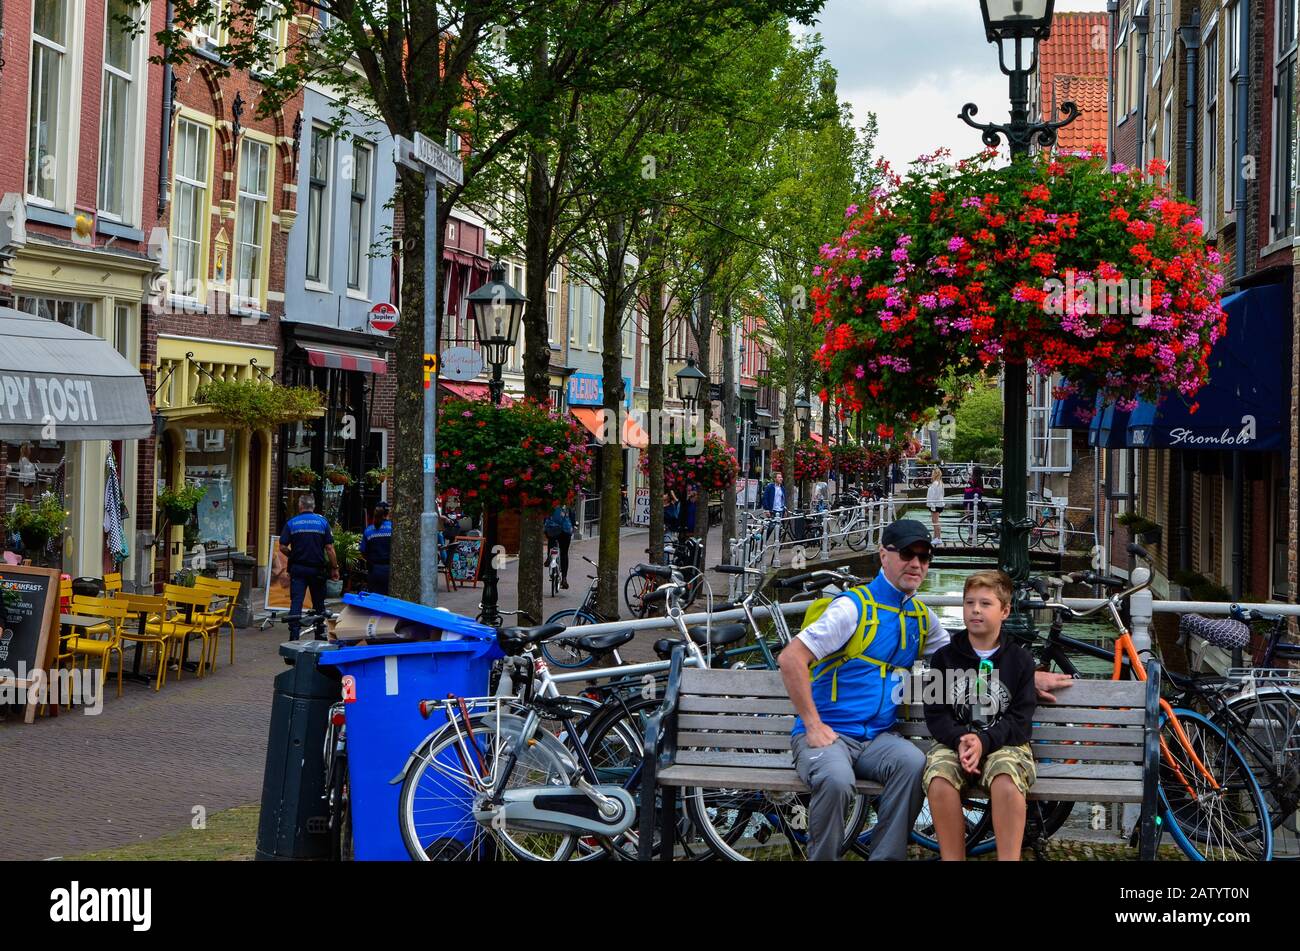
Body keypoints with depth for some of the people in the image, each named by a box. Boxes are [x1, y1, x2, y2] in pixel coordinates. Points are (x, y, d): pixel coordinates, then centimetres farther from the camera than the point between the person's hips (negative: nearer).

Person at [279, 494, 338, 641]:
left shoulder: (291, 523, -2)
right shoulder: (323, 522, -1)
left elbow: (283, 547, -4)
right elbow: (329, 548, -4)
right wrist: (334, 568, 2)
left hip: (298, 568, -1)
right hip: (317, 568, 1)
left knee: (296, 601, -3)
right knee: (318, 602, 12)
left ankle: (294, 634, -14)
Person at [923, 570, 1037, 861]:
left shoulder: (1019, 660, 7)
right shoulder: (945, 657, 10)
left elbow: (1020, 720, 0)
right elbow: (936, 713, 4)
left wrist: (984, 741, -18)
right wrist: (960, 740, -16)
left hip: (1003, 742, -1)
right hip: (954, 741, 1)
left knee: (1006, 780, -36)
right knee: (939, 779, -33)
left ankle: (1009, 858, -29)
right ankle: (952, 858, -24)